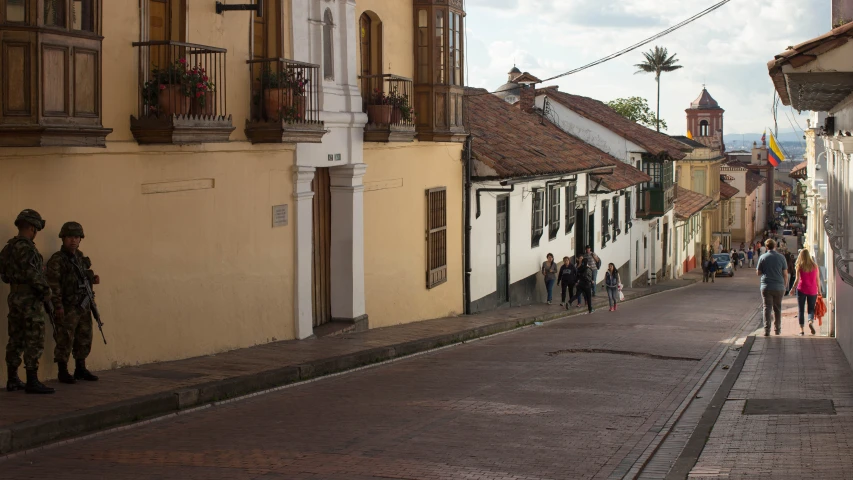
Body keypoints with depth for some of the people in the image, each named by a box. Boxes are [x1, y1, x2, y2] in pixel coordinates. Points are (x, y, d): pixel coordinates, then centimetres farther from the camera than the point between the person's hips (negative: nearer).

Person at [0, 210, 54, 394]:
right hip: (30, 300, -9)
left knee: (16, 340, 12)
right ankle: (32, 382, -8)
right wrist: (46, 291, -11)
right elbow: (33, 274, -23)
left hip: (15, 297, 9)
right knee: (34, 342, -6)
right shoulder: (26, 248, -17)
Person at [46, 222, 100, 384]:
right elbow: (53, 284, -17)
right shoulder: (57, 260, -11)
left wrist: (93, 279, 4)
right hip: (67, 308, -7)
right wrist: (58, 305, -22)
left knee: (84, 340, 11)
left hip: (84, 306, 7)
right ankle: (63, 372, 3)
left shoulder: (81, 258, 13)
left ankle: (80, 369, 22)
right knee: (65, 340, -4)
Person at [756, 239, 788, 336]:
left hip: (766, 287, -1)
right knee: (778, 308, 13)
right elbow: (785, 274, 1)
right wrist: (784, 286, 12)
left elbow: (758, 273, 3)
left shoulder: (762, 257, -2)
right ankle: (778, 330, 22)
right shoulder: (781, 257, 0)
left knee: (767, 308, -1)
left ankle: (767, 330, -11)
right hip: (779, 287, 1)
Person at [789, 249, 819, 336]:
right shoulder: (814, 266, 2)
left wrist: (793, 289, 4)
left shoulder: (799, 266, -5)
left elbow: (797, 280, -8)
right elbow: (817, 280, 4)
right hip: (812, 290, 1)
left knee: (801, 310, 6)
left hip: (801, 290, -1)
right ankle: (811, 321, -21)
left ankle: (801, 329, 1)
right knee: (811, 309, 9)